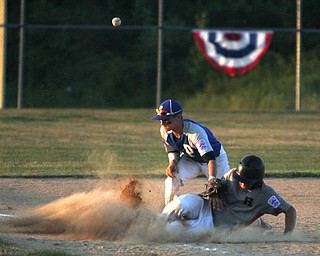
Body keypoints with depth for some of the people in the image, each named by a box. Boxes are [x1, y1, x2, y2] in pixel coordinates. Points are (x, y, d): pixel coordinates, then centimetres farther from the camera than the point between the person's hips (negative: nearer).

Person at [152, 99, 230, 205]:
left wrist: (212, 179, -66)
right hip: (190, 159, 5)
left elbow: (210, 158, -50)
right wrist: (172, 162, -24)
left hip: (216, 157, -5)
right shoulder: (165, 131, -20)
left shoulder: (195, 131, -41)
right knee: (171, 181, -19)